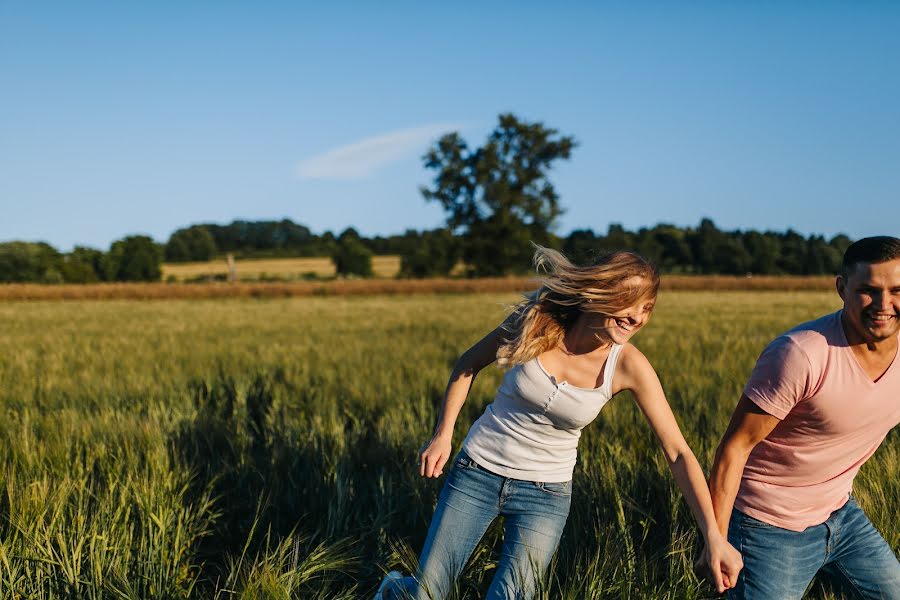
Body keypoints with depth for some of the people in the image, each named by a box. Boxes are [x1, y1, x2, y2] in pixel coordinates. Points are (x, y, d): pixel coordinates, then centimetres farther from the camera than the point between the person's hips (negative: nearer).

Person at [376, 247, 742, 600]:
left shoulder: (627, 365, -17)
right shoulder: (538, 321, -16)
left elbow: (678, 452, -18)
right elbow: (468, 365, 0)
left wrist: (713, 535, -24)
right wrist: (442, 436, -4)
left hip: (545, 492, 0)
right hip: (478, 472, 0)